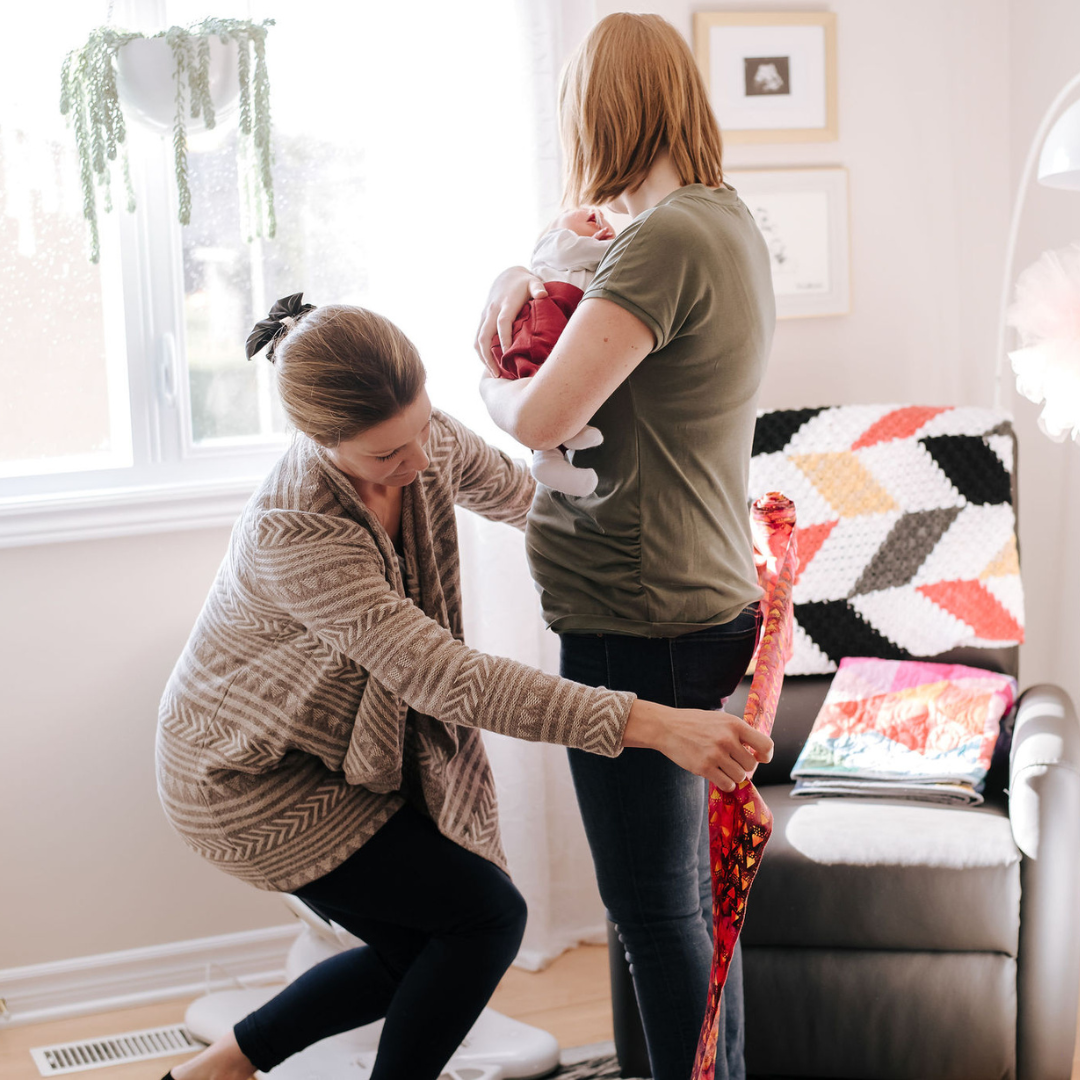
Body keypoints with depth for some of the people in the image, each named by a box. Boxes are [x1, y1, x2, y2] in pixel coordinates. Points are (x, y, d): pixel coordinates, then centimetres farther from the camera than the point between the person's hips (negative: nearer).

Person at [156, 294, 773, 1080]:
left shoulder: (429, 441, -15)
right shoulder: (293, 535, -37)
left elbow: (521, 495, 6)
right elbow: (447, 678, -41)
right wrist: (653, 725, -46)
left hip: (352, 752, 8)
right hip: (247, 778, -8)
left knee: (423, 957, 11)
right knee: (488, 914, -10)